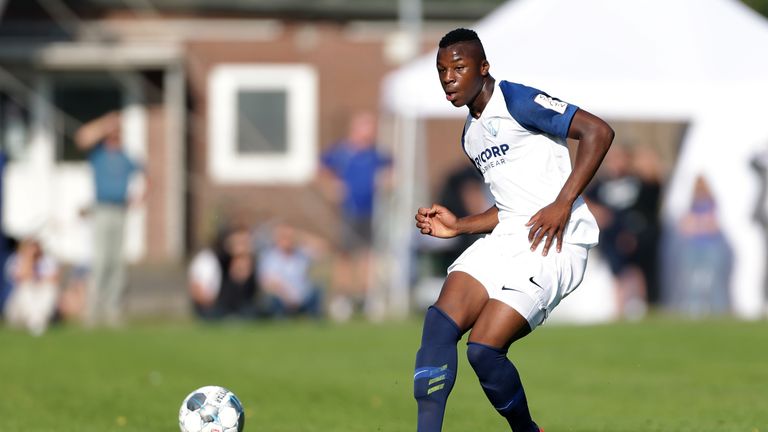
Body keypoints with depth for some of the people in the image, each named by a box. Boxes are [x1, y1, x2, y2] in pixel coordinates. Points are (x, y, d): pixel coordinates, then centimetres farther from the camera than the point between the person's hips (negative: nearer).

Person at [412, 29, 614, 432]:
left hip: (555, 242, -8)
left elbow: (598, 131, -15)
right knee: (440, 321, -14)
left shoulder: (516, 101, -7)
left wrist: (563, 204, -20)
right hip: (506, 236, 8)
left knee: (483, 349, -17)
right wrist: (457, 226, 14)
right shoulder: (470, 135, 20)